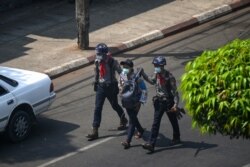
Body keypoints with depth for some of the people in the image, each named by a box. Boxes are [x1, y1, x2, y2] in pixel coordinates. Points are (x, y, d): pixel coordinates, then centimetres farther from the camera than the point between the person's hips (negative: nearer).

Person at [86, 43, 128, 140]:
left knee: (115, 105, 17)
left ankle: (123, 120, 46)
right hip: (101, 87, 4)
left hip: (111, 87, -4)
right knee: (97, 108, -4)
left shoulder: (112, 62, -18)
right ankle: (95, 131, -5)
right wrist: (96, 82, 18)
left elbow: (121, 72, -10)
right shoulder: (97, 62, -2)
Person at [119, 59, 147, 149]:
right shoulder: (122, 76, -3)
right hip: (126, 102, 6)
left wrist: (140, 102, -15)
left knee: (132, 120, -8)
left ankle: (128, 141, -12)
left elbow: (144, 90, -14)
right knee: (133, 118, 22)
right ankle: (140, 130, 49)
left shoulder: (136, 77, -20)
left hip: (135, 102, -6)